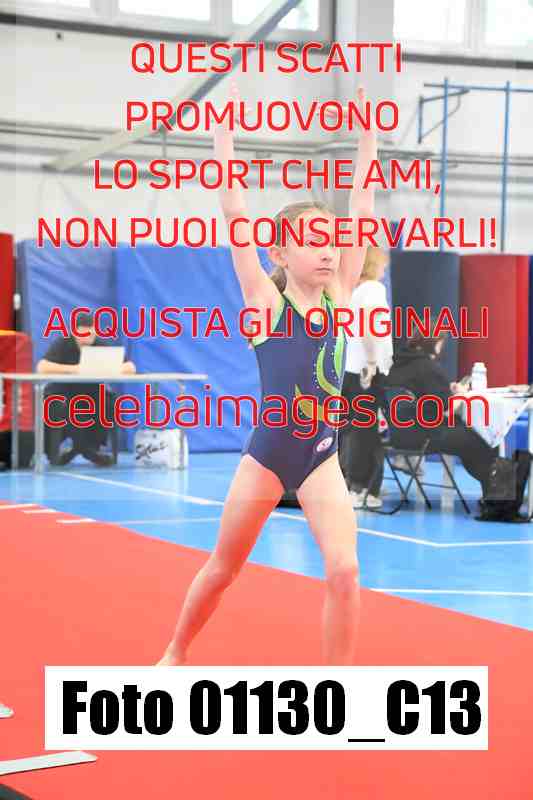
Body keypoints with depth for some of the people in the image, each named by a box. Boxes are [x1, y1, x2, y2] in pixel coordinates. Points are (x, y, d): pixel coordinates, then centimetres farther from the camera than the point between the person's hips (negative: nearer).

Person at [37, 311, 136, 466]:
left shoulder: (102, 345, -7)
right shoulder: (62, 344, -15)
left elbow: (130, 367, -13)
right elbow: (42, 367, -31)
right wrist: (72, 369, -40)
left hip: (90, 393, 3)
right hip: (61, 392, -3)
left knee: (111, 402, -24)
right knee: (56, 405, -35)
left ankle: (89, 447, -4)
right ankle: (53, 452, -11)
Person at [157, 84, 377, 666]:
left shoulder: (339, 296, 1)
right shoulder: (265, 300, -8)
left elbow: (361, 209, 1)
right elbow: (234, 212, -13)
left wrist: (367, 136, 1)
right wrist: (224, 130, -11)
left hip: (321, 458, 3)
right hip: (268, 452, -2)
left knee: (344, 571, -12)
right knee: (223, 568, 13)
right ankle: (176, 653, 38)